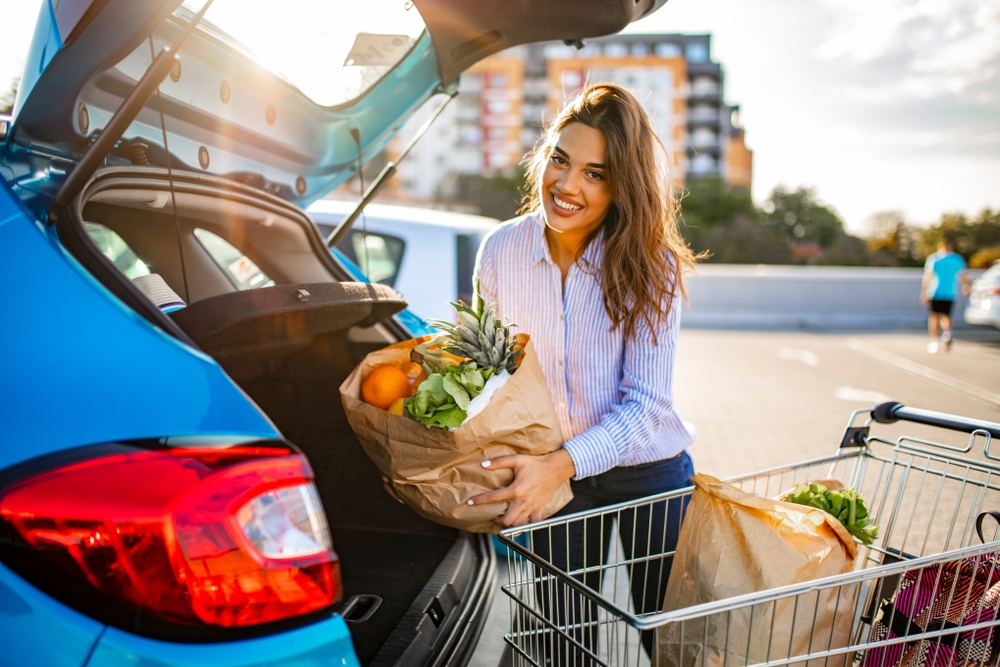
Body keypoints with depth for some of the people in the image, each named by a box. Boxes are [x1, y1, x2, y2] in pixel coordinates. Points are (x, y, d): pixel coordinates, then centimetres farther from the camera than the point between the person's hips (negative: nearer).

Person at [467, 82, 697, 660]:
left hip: (648, 474, -1)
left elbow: (645, 404, -22)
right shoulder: (501, 250, -12)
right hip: (555, 477, 2)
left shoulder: (651, 266, -19)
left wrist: (561, 463, -36)